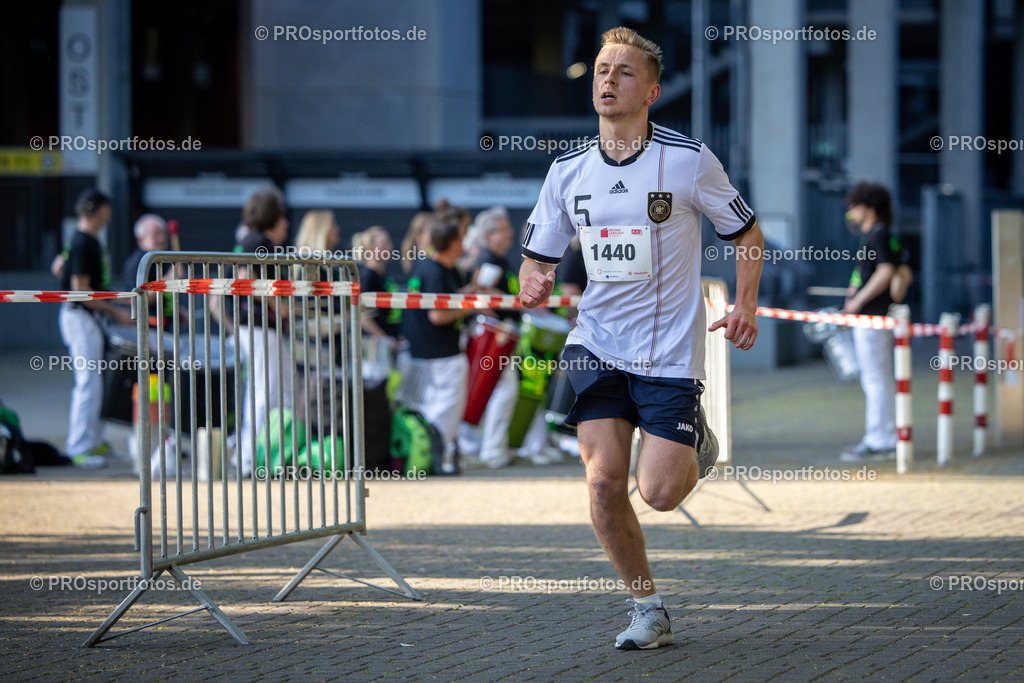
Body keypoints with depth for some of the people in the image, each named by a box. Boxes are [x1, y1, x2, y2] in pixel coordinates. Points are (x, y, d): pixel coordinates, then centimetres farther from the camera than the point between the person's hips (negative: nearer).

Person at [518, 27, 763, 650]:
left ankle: (696, 443, 28)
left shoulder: (690, 160, -8)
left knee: (659, 493, -9)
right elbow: (539, 258, 10)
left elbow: (747, 233, 5)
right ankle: (649, 610, 9)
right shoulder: (568, 171, 2)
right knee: (603, 483, -9)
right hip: (598, 346, 3)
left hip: (671, 351, -3)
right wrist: (532, 287, -14)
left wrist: (745, 307, -6)